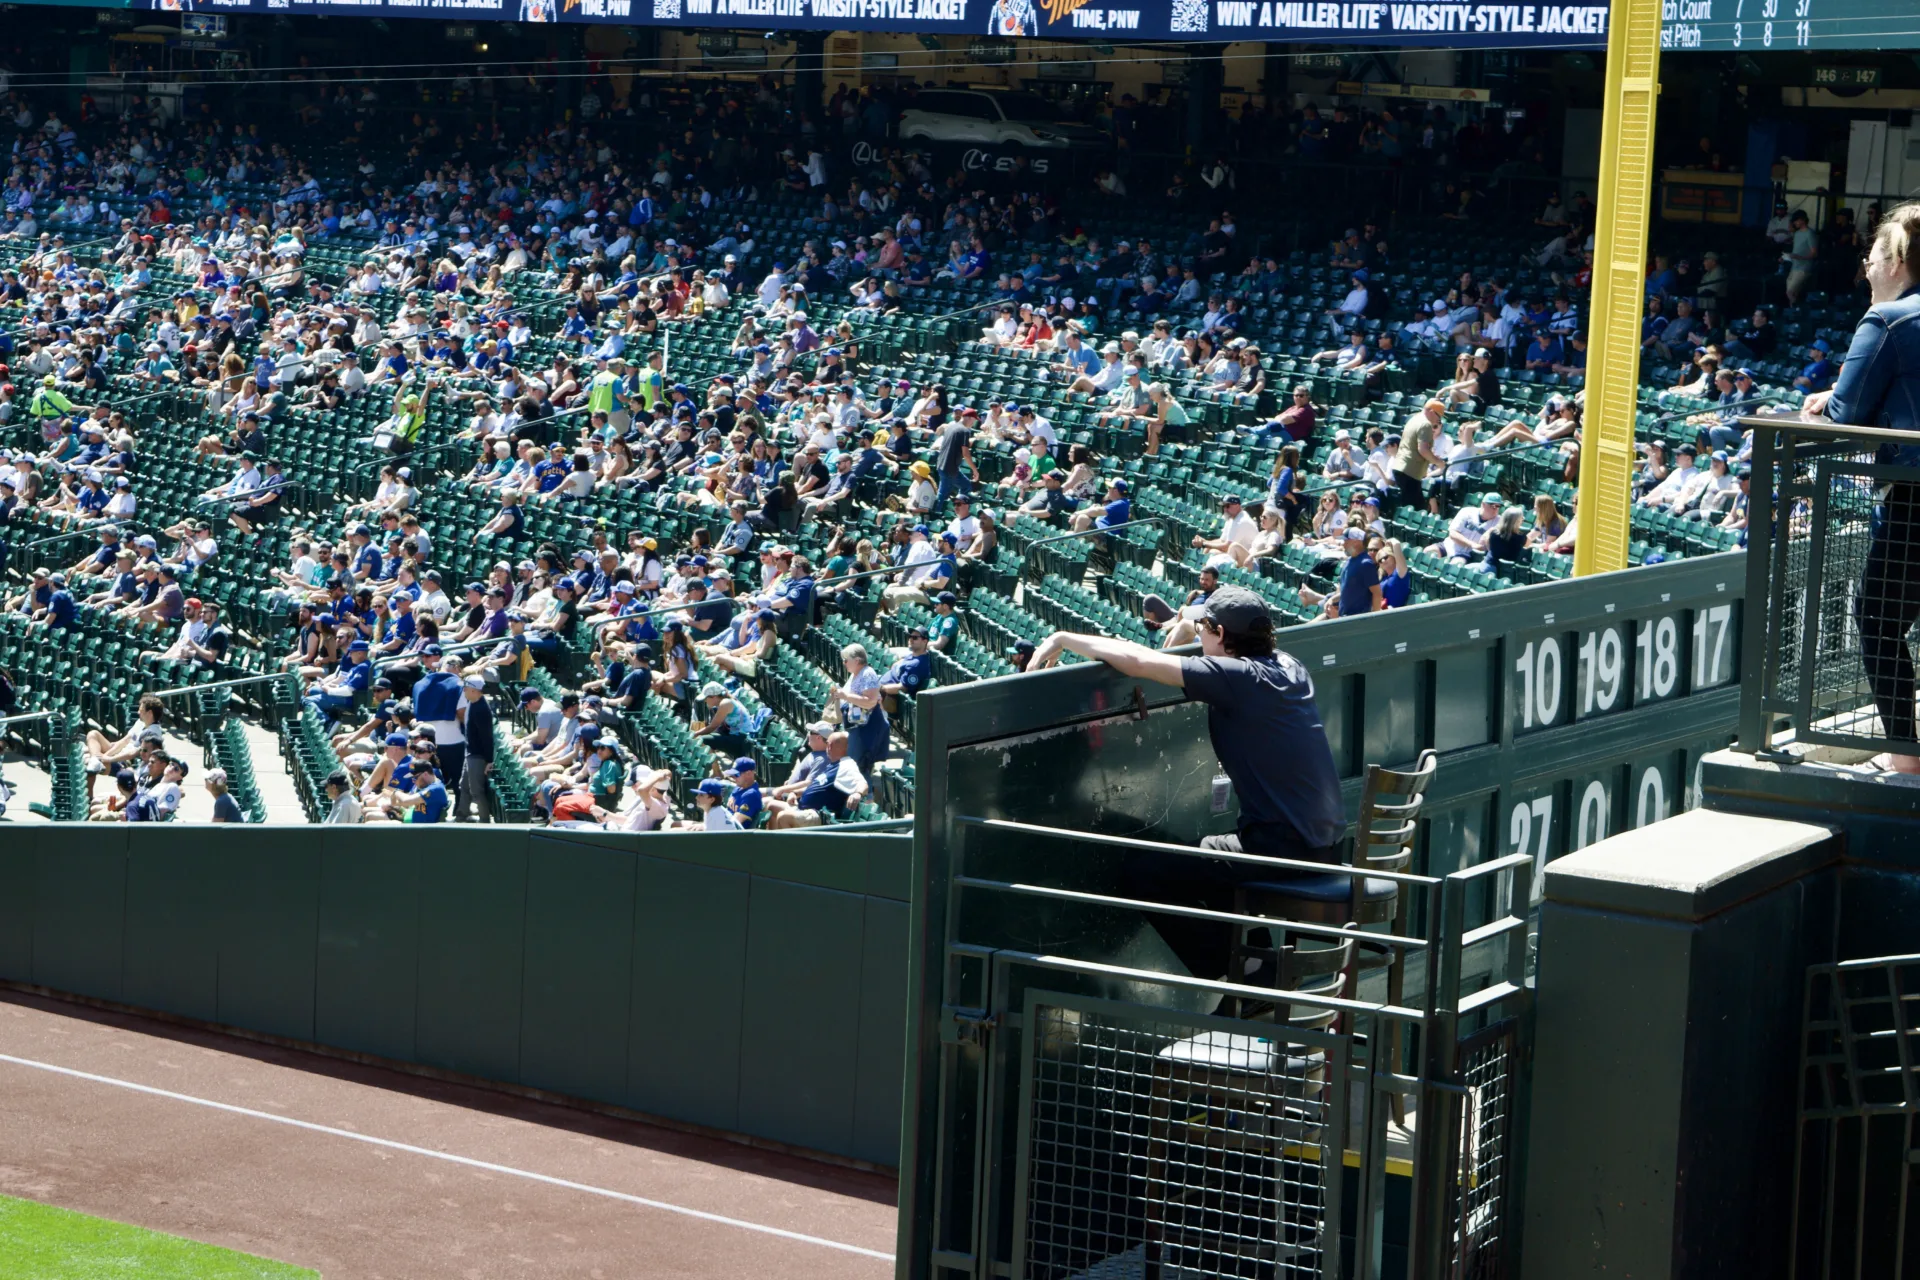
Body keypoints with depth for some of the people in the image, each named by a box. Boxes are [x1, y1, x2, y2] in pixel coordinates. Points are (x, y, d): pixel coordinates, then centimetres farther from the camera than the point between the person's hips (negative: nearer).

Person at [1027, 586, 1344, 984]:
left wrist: (1062, 638, -4)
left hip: (1281, 845, -9)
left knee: (1145, 876, -4)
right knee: (1207, 852, 32)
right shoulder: (1288, 667, 9)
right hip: (1325, 843, 9)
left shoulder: (1237, 677, -15)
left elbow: (1136, 662, -15)